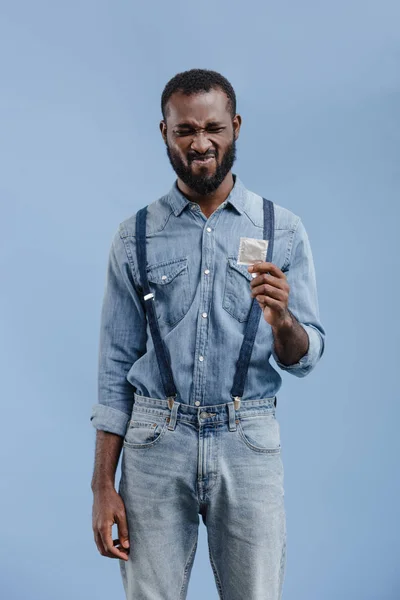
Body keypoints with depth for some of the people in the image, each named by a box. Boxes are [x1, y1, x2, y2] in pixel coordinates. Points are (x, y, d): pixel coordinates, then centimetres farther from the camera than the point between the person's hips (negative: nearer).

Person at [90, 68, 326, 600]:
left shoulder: (284, 231, 3)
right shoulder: (136, 237, 3)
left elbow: (305, 359, 2)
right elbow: (116, 365, 4)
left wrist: (281, 320, -21)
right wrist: (103, 485, 0)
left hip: (247, 443, 0)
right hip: (156, 442, 0)